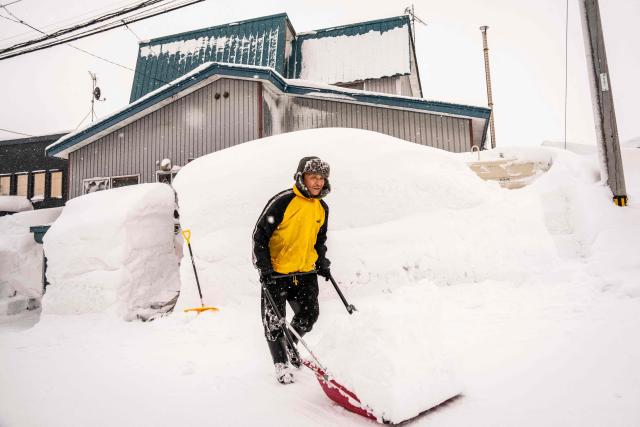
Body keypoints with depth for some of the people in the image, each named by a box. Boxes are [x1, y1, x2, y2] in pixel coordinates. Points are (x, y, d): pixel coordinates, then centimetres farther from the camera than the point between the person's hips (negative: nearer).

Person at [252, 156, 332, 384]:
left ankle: (289, 345, 40)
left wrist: (322, 263, 15)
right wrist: (264, 266, -17)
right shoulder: (283, 201, -17)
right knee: (274, 320, 5)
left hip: (306, 271, 6)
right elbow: (260, 234, -14)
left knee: (309, 314, 11)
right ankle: (281, 363, 27)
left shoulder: (322, 208, 5)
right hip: (276, 271, -5)